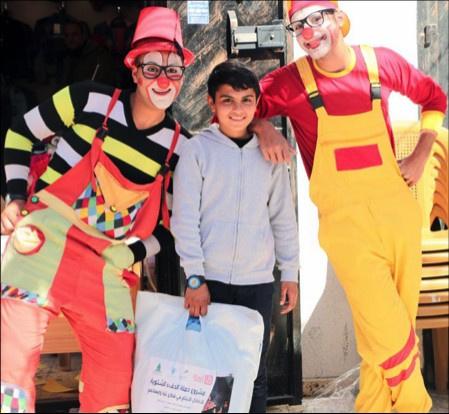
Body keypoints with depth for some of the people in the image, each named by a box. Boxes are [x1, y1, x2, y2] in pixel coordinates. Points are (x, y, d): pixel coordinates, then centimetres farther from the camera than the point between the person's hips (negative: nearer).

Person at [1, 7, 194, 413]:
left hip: (109, 264, 3)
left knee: (116, 372, 7)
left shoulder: (180, 145, 3)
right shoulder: (90, 100, -5)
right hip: (43, 241, -3)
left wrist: (132, 254, 0)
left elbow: (172, 221, 14)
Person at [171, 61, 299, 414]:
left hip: (258, 281, 3)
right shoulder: (197, 149, -1)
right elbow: (185, 218, -5)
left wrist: (290, 274, 9)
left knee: (255, 370, 8)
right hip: (209, 279, -2)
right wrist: (195, 278, -11)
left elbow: (283, 218, 12)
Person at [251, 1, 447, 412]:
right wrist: (265, 130, -15)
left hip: (398, 211, 3)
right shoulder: (290, 82, -5)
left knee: (400, 327, 10)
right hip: (346, 223, -3)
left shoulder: (383, 63, 2)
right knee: (388, 332, -10)